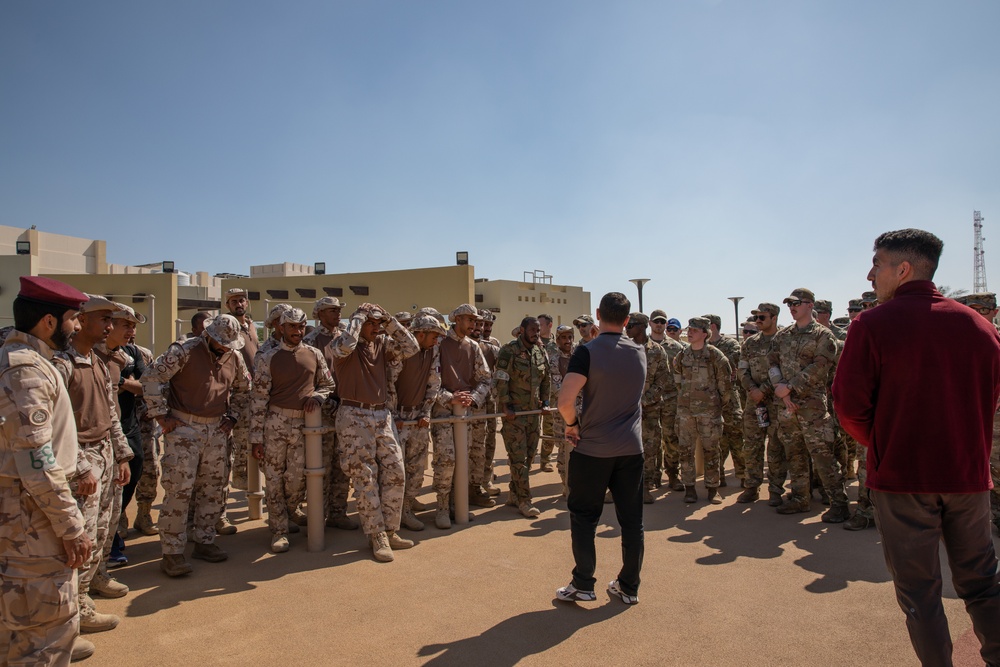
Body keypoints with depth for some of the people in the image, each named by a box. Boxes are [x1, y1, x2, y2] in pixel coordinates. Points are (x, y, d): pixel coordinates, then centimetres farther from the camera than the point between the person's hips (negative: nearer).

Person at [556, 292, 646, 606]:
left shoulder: (587, 352, -14)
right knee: (631, 519, 12)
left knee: (583, 517, 10)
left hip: (592, 449, -4)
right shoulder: (640, 353, 4)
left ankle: (583, 585, 14)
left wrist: (572, 425, -6)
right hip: (631, 448, 5)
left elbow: (565, 401, -25)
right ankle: (629, 587, 23)